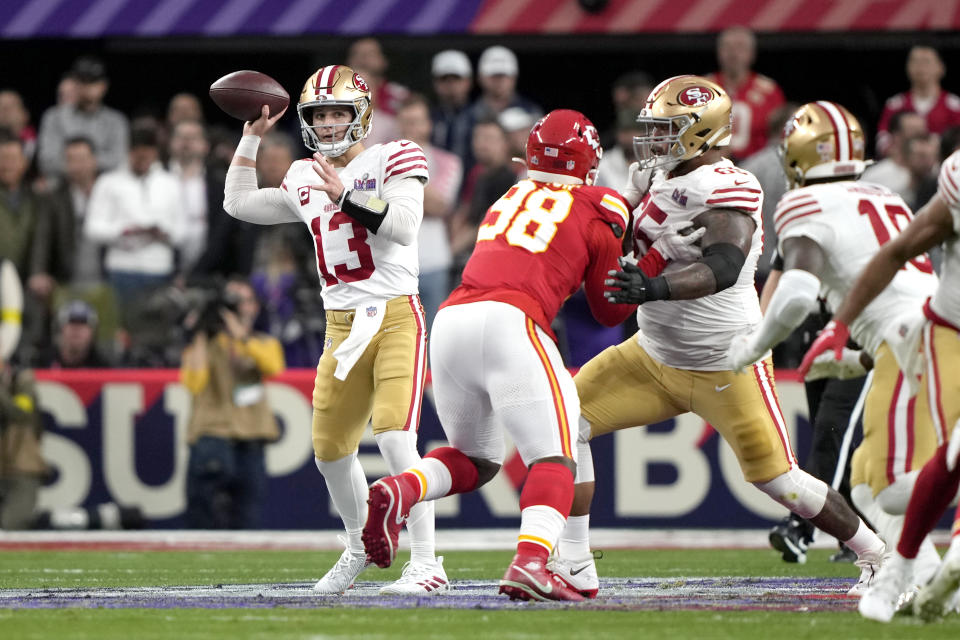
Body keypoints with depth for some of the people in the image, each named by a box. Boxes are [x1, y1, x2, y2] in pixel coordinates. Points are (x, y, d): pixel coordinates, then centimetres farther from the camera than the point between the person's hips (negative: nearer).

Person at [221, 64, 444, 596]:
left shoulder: (392, 160, -4)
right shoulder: (305, 180, 13)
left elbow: (403, 226, -18)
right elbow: (238, 204, 21)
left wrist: (346, 197, -25)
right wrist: (252, 137, 17)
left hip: (396, 317, -6)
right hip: (342, 327, 6)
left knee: (394, 437, -21)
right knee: (331, 450, 9)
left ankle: (426, 563, -18)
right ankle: (360, 548, 32)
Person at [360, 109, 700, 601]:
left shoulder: (509, 199, 26)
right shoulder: (596, 214, 12)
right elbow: (612, 311, 20)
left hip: (450, 320, 6)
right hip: (506, 322, -6)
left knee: (473, 460, 22)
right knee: (554, 458, -3)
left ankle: (400, 491, -7)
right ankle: (531, 562, -28)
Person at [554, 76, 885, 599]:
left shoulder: (726, 191, -22)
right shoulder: (658, 179, 3)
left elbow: (722, 267, -39)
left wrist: (656, 287, -53)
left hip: (726, 369, -8)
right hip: (654, 355, 8)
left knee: (777, 479, -4)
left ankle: (876, 554, 19)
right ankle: (574, 569, -3)